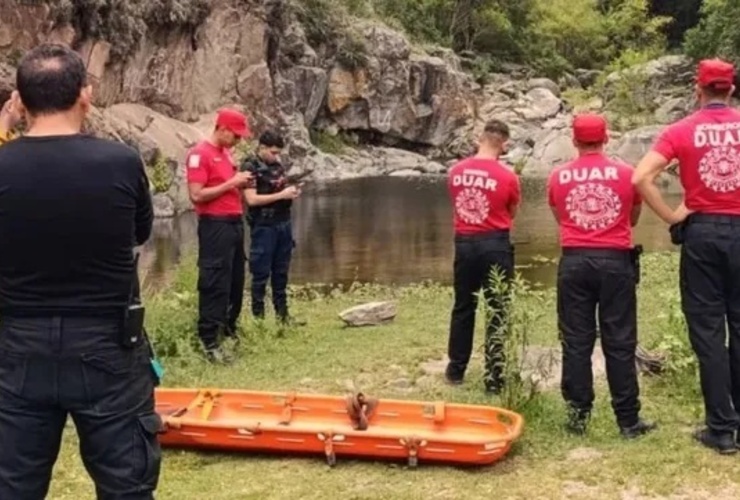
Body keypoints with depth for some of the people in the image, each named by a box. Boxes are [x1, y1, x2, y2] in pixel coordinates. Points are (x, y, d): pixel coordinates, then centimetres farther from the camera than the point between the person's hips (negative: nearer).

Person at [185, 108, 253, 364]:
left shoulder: (225, 152, 15)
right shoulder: (199, 154, -12)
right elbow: (196, 195, -18)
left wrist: (240, 182, 5)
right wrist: (231, 183, -17)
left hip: (235, 222, 9)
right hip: (215, 225, -9)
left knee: (236, 280, 16)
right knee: (215, 283, -6)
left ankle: (230, 327, 32)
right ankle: (209, 341, -1)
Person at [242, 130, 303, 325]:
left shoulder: (277, 165, 10)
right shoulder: (250, 167, -12)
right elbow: (252, 199, -20)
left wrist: (292, 192, 1)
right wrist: (281, 195, -20)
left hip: (284, 223, 7)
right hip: (264, 227, -7)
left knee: (281, 272, 14)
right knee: (261, 274, 1)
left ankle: (282, 313, 23)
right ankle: (258, 316, 8)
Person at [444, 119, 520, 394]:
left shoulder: (455, 171, -1)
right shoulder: (507, 177, -11)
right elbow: (512, 214, 3)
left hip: (464, 243, 4)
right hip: (495, 245, -4)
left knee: (463, 307, 17)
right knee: (498, 312, 4)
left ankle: (456, 369, 26)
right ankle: (494, 378, 6)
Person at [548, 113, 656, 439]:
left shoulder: (558, 177, 4)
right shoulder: (625, 173, 1)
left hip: (574, 261, 1)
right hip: (615, 261, -1)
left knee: (576, 341, 7)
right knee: (620, 342, 4)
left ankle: (578, 414, 10)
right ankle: (628, 420, 8)